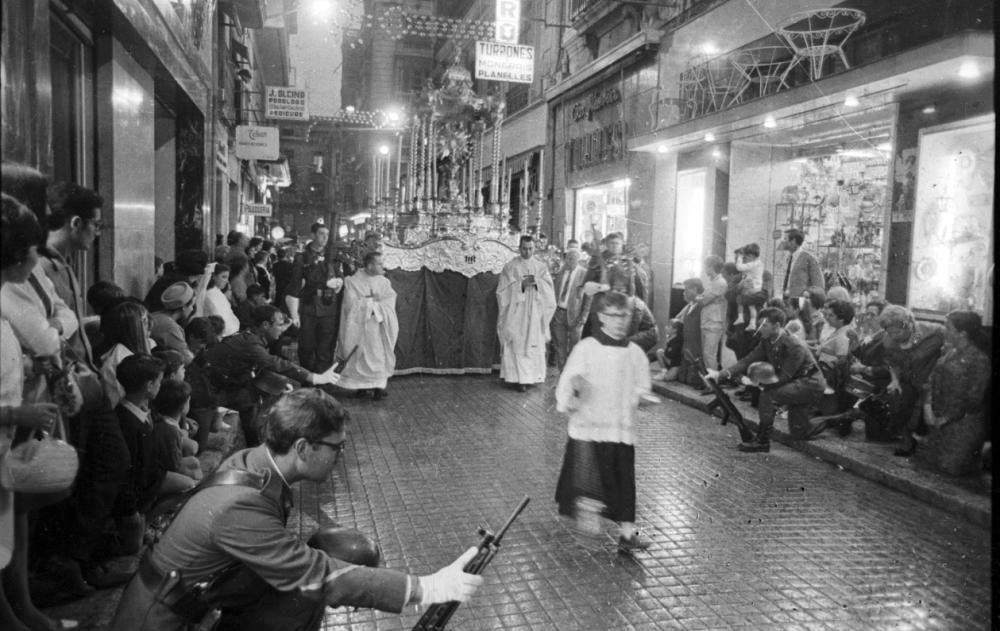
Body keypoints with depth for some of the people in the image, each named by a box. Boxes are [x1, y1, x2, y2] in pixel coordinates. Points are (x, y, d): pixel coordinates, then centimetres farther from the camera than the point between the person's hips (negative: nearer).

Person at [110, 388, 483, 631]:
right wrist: (426, 588, -31)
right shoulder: (240, 507, -33)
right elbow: (319, 577, -32)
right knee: (307, 596, -16)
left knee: (304, 591, -4)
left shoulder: (251, 462, -8)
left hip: (193, 600, 8)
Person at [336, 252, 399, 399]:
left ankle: (378, 386, -4)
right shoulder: (353, 282, -3)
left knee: (378, 354, -6)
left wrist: (367, 303, -13)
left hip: (379, 327, 3)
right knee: (362, 357, -5)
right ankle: (361, 386, 2)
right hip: (359, 327, -3)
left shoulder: (384, 282, 10)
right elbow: (351, 304, -12)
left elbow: (390, 301, -1)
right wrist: (374, 301, -7)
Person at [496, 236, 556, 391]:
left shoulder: (541, 267, 11)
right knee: (517, 344, -6)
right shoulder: (510, 266, 2)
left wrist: (537, 282, -18)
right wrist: (521, 284, -16)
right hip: (516, 313, -3)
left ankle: (530, 376, 11)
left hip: (535, 313, 3)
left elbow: (549, 287, 1)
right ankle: (517, 378, -3)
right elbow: (503, 289, -4)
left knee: (534, 345, 3)